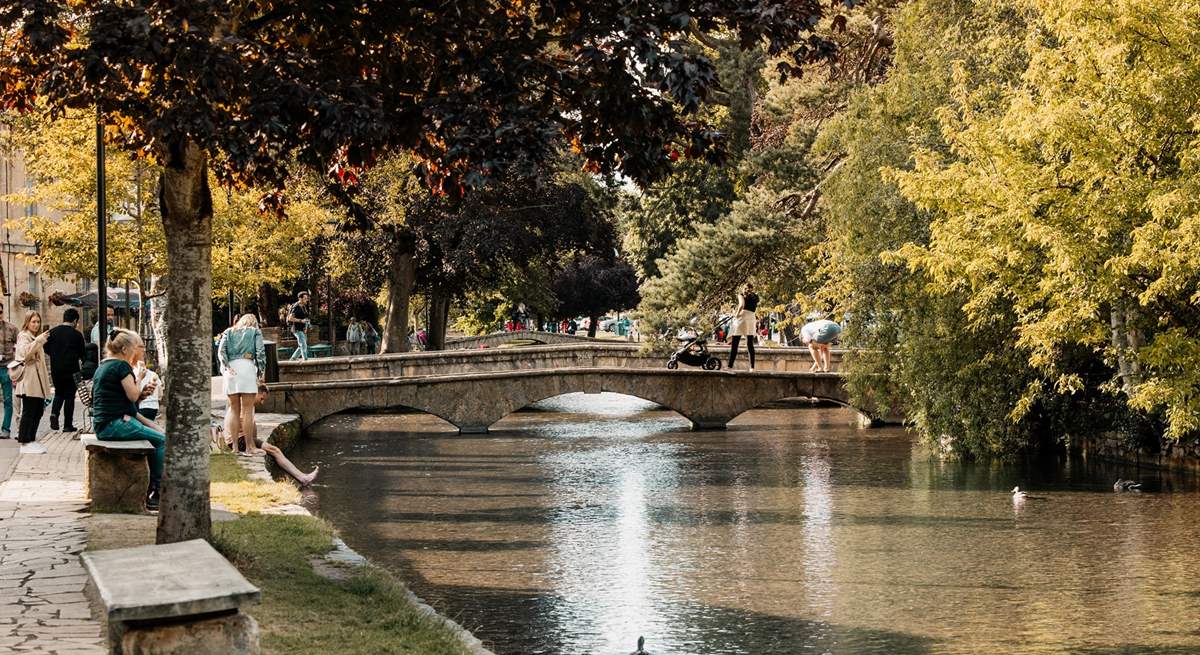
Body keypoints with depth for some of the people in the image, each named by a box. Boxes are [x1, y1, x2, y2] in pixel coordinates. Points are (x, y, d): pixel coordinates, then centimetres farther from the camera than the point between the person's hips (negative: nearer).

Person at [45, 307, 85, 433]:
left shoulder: (52, 332, 0)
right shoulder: (76, 335, -9)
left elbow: (46, 349, 5)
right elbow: (82, 354, -2)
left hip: (55, 369, 3)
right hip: (71, 370, -3)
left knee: (59, 393, 20)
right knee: (69, 396, 6)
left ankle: (54, 413, -6)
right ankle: (68, 425, 7)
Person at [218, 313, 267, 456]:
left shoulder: (229, 332, 21)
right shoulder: (255, 332, 13)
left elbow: (221, 350, 5)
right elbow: (260, 352, 0)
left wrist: (226, 366, -3)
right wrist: (261, 372, 3)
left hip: (230, 369, 3)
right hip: (247, 366, -3)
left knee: (233, 408, 10)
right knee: (247, 409, -2)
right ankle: (249, 447, -3)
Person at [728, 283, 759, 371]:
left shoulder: (742, 295, 4)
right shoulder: (756, 297, 17)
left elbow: (742, 305, -13)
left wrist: (737, 314, -5)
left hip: (741, 318, -4)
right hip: (752, 318, 4)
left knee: (734, 344, -2)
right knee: (750, 344, 7)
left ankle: (730, 366, -7)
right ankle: (752, 367, 1)